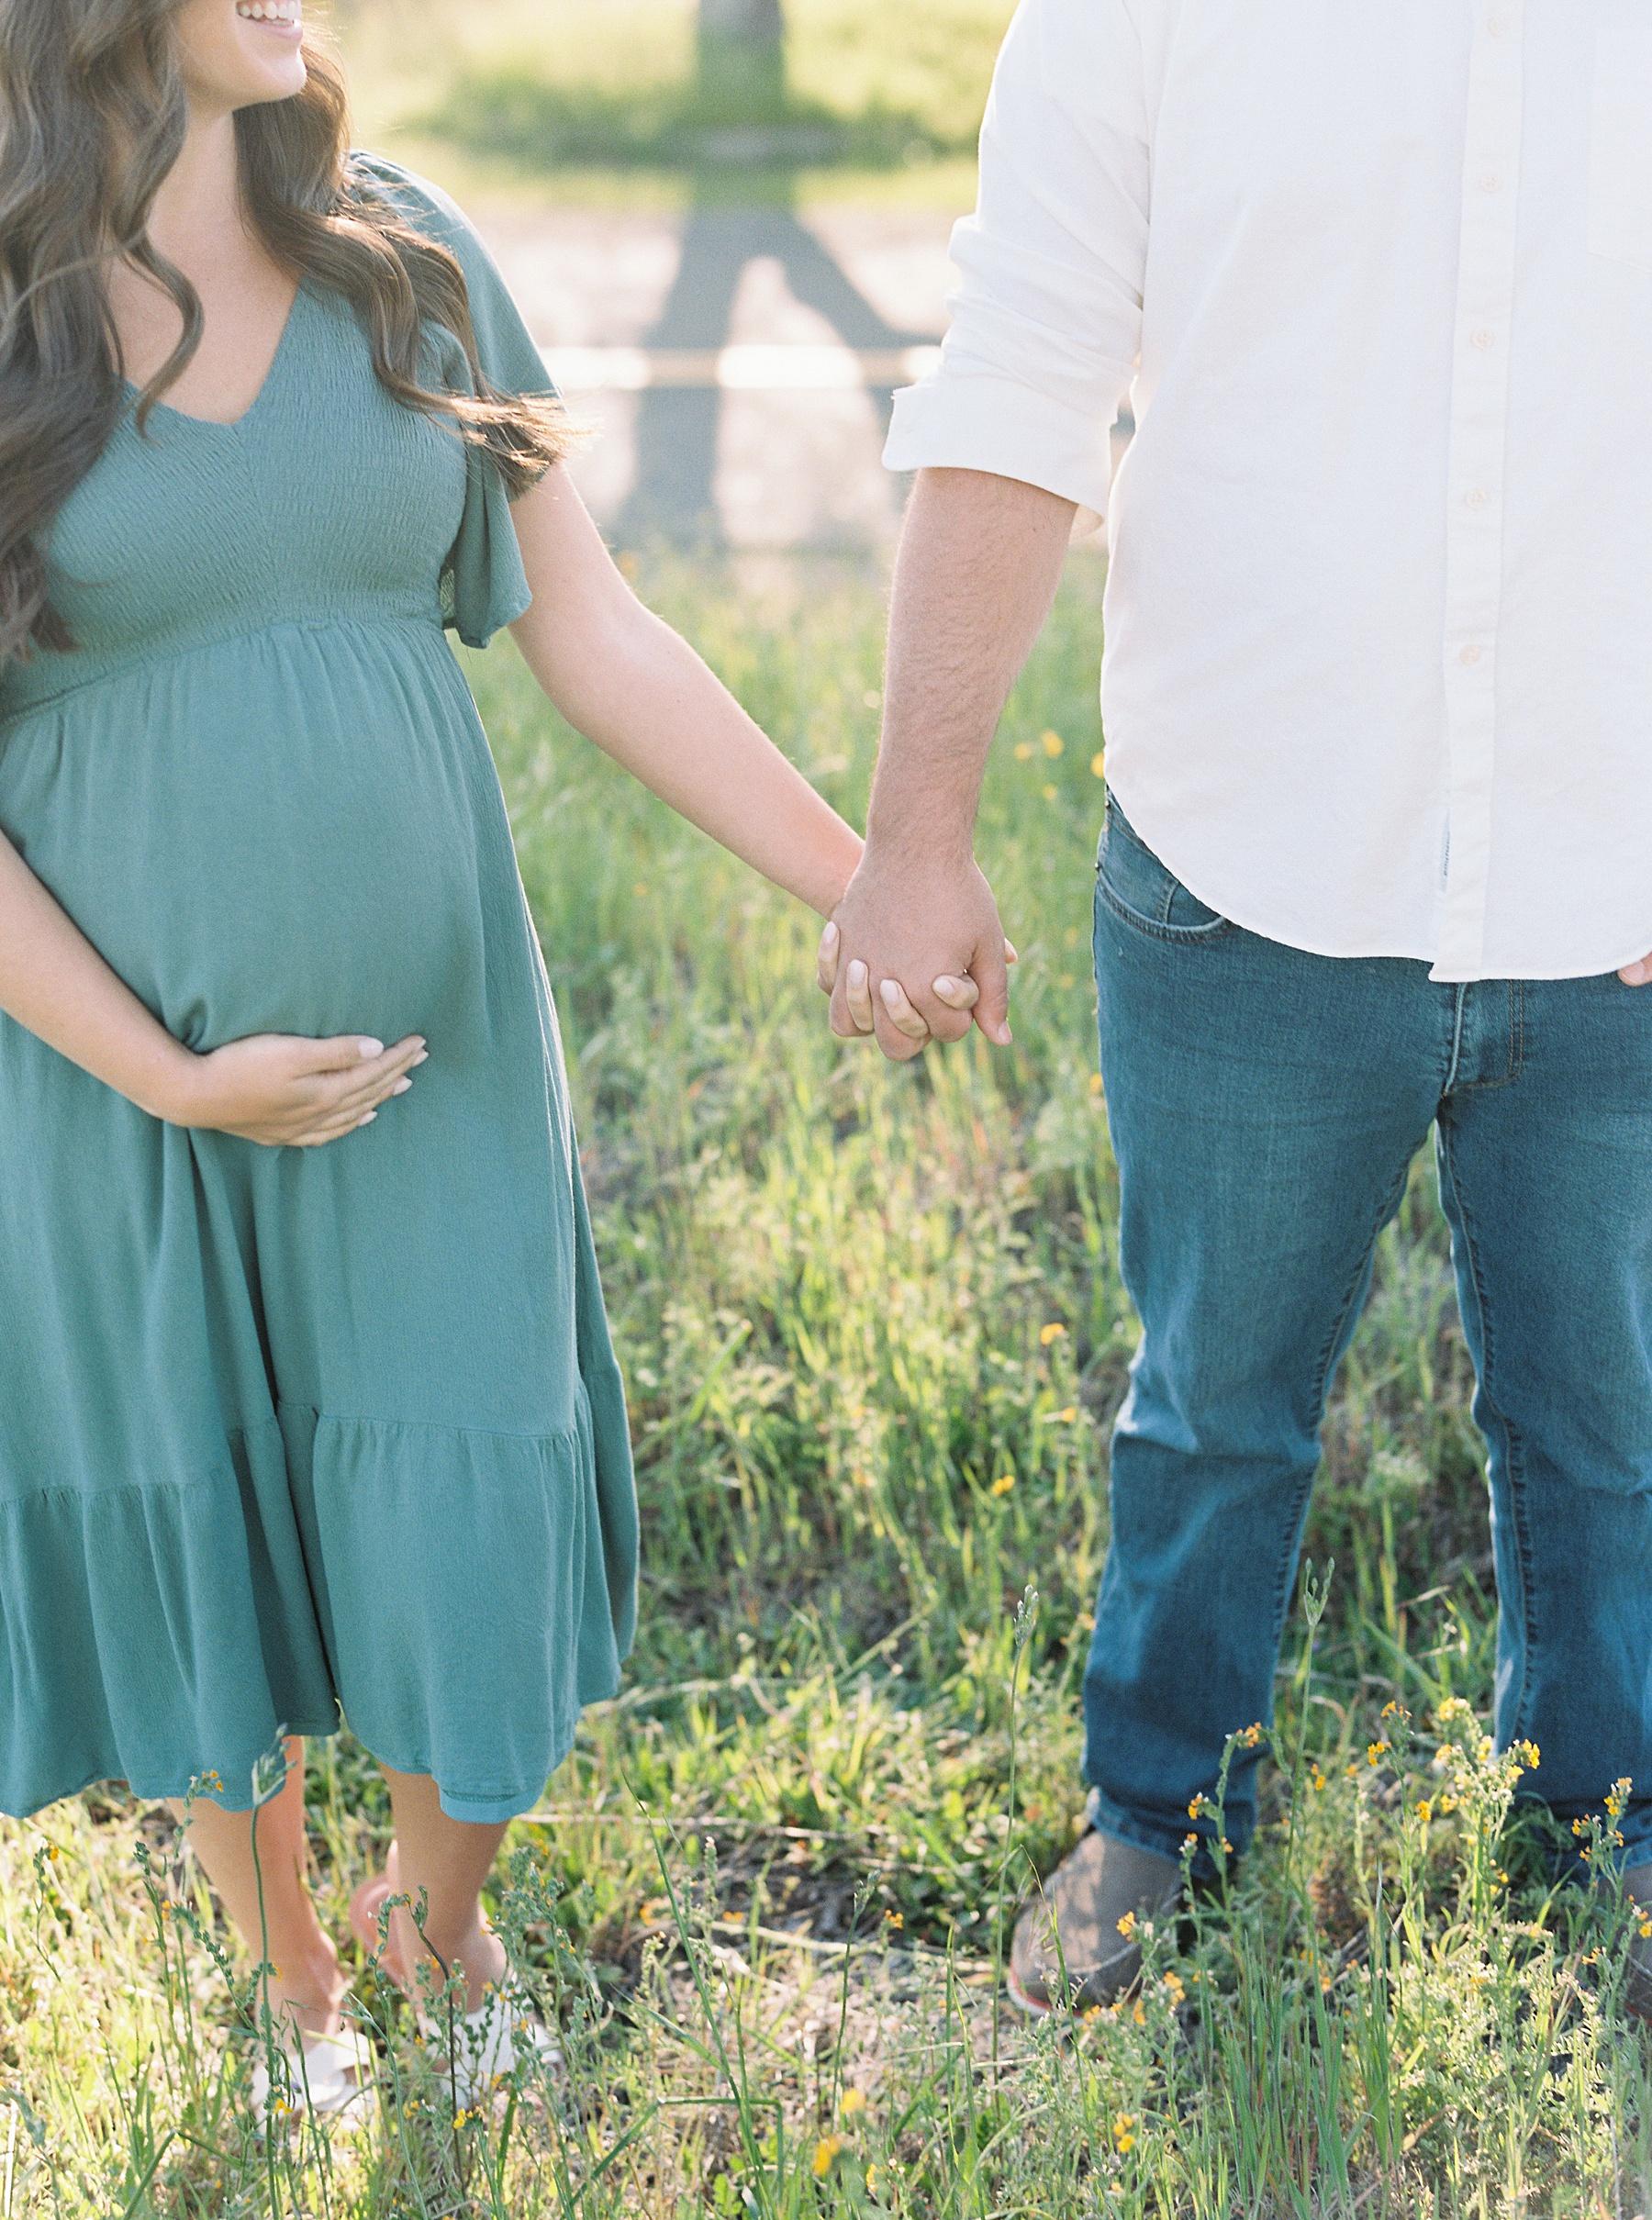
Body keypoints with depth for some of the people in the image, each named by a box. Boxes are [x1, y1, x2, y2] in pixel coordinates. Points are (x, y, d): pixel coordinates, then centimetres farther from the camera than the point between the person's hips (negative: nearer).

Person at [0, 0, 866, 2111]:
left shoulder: (404, 260, 1)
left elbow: (592, 634, 2)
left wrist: (871, 890, -1)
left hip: (433, 1053, 2)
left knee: (474, 1544, 7)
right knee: (199, 1564, 13)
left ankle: (439, 1916, 40)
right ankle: (295, 1984, 41)